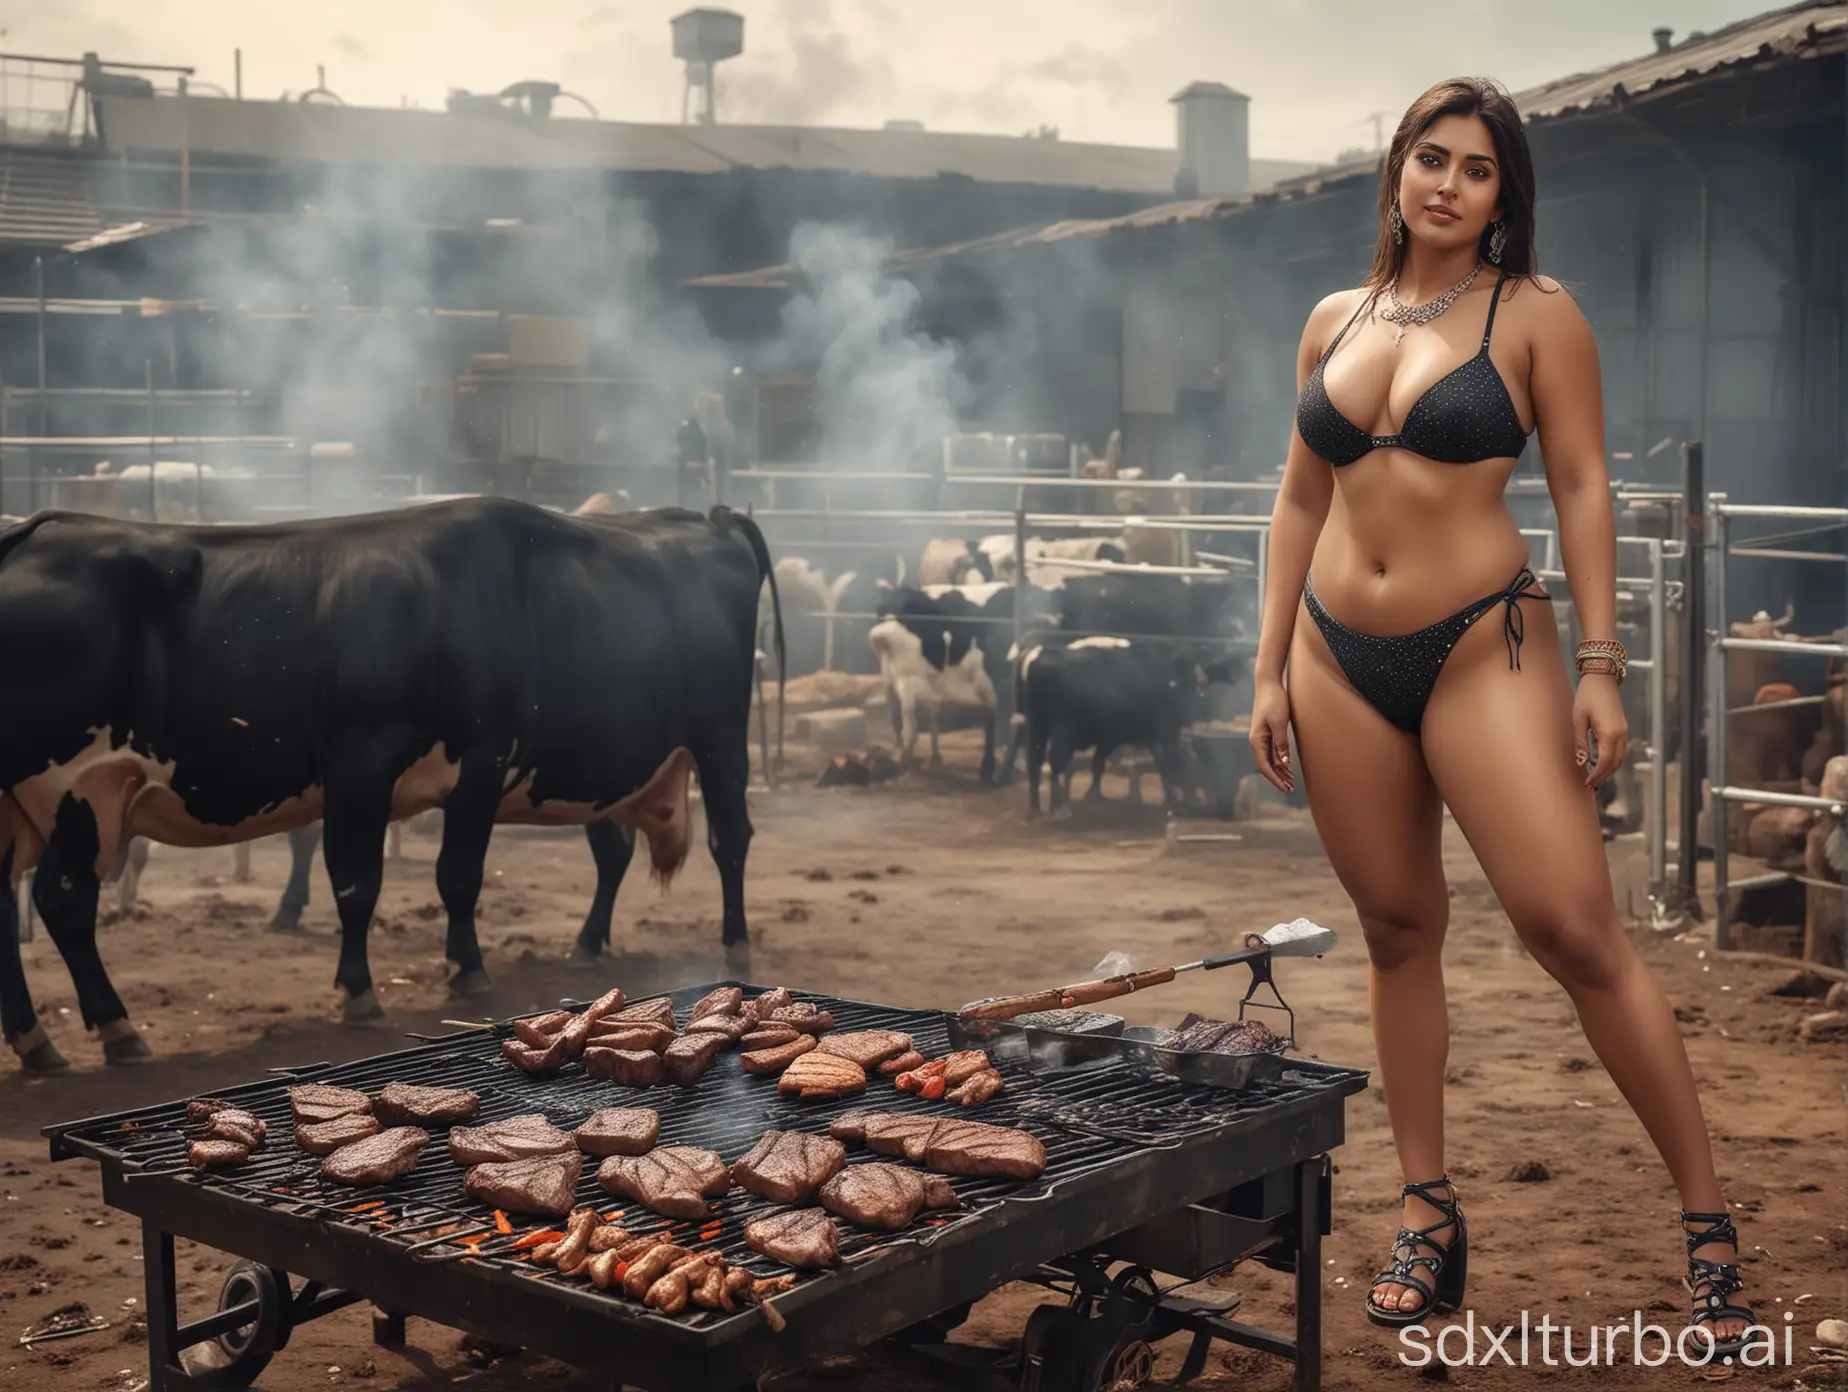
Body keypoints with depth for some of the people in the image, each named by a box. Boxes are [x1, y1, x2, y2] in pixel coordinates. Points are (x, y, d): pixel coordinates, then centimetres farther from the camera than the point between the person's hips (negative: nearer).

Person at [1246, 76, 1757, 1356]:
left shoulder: (1535, 314, 0)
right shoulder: (1334, 322, 11)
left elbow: (1583, 490, -3)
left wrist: (1600, 667, -9)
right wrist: (1271, 667, 10)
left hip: (1483, 647, -4)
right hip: (1340, 659, 4)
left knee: (1577, 930, -11)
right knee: (1398, 935, 9)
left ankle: (1709, 1226, 1)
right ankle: (1430, 1216, 20)